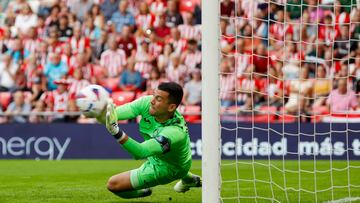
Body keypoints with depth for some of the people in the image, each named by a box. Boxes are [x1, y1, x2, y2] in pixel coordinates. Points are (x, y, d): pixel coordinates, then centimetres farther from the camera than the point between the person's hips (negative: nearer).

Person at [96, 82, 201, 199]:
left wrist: (116, 132, -70)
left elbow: (140, 152, -55)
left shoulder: (176, 132, -46)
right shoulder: (147, 103, -27)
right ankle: (187, 178, 50)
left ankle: (143, 193, 25)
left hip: (167, 169, -7)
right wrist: (104, 115, -61)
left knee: (113, 184, -8)